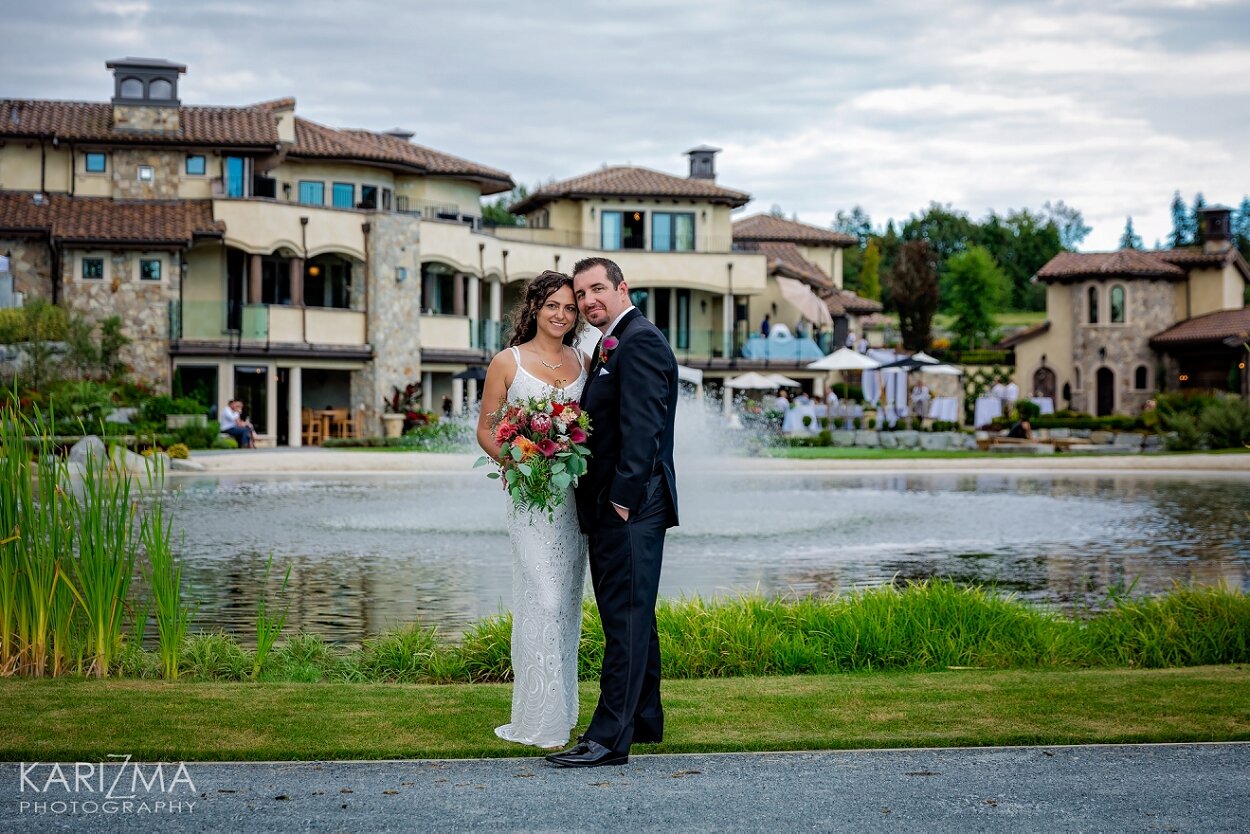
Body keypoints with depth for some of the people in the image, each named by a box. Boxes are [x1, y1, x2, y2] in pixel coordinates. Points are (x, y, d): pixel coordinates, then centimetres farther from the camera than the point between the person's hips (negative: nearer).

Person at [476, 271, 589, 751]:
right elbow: (485, 430, 3)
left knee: (567, 601, 9)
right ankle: (542, 721, -7)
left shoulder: (584, 363, 11)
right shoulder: (508, 362, 1)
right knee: (543, 600, -12)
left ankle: (562, 708, 20)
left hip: (576, 493, 4)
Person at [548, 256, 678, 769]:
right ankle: (644, 720, 27)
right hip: (614, 504, 11)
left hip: (632, 503, -11)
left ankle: (611, 737, -11)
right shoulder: (611, 346, 20)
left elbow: (642, 427, -20)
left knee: (626, 616, -10)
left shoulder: (640, 341, -12)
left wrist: (624, 496, -22)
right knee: (630, 614, 17)